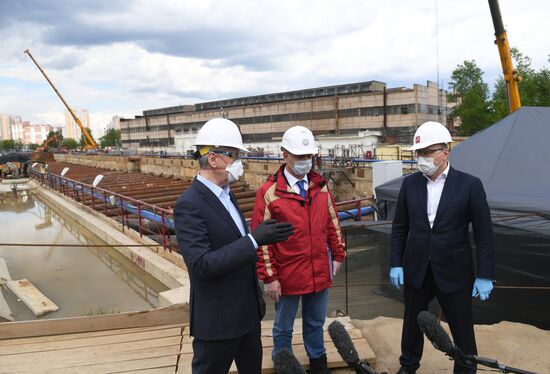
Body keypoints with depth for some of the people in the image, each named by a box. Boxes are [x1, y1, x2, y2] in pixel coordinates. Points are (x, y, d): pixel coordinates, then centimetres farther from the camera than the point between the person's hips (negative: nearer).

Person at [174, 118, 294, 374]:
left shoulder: (226, 195, 6)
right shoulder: (189, 205, -22)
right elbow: (201, 265, -28)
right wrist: (255, 240, -30)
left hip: (247, 311, 8)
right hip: (217, 319, -8)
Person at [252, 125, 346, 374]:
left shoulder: (320, 186, 1)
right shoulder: (269, 192, -13)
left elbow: (332, 223, 10)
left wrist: (337, 255, 10)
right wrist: (269, 277, -12)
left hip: (319, 272, 4)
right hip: (287, 276, -4)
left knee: (315, 323, 23)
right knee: (283, 328, 15)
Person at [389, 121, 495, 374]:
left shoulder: (469, 185, -9)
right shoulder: (410, 183, -1)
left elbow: (484, 233, -7)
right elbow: (399, 227, 4)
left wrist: (485, 276, -8)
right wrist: (396, 263, 1)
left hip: (453, 273, -3)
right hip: (416, 270, 3)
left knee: (462, 330, 11)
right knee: (412, 323, 18)